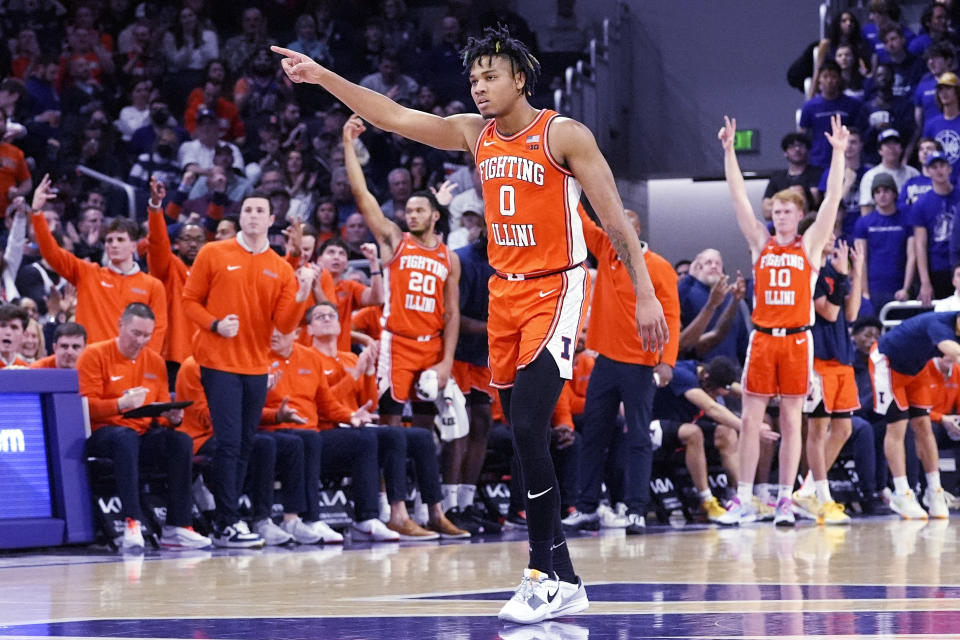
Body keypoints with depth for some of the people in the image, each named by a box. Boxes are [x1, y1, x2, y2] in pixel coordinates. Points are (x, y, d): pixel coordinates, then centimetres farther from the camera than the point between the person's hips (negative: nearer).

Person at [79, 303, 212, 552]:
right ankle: (132, 524, -45)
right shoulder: (95, 355, 0)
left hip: (145, 433, 5)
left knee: (182, 441, -24)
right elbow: (86, 406, -8)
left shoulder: (155, 361, 15)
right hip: (102, 433, -5)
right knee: (126, 438, -39)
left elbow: (162, 411, 17)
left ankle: (176, 527, -25)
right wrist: (121, 405, -25)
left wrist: (172, 416, -8)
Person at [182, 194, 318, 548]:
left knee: (244, 445, 7)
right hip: (220, 362, -4)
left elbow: (284, 324, 1)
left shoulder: (281, 269, 7)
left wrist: (302, 293, -15)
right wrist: (215, 324, -14)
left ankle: (226, 519, 14)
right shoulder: (213, 254, 1)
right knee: (229, 442, -11)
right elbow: (190, 300, 2)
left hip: (256, 366, 4)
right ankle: (227, 525, -10)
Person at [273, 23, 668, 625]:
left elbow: (615, 217, -10)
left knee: (529, 429, -19)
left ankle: (548, 573, -15)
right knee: (526, 439, 6)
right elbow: (393, 116, 9)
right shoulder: (475, 133, 8)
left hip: (555, 289, -7)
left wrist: (646, 295, -15)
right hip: (505, 292, 7)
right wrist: (322, 76, 2)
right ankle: (561, 579, 11)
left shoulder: (564, 135, -9)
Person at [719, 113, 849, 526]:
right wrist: (729, 150, -1)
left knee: (791, 421, 2)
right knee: (750, 419, 0)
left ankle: (785, 500, 5)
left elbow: (833, 198, -1)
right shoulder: (761, 243, 9)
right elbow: (738, 196, 5)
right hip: (762, 338, 2)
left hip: (796, 340, -2)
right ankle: (744, 498, 4)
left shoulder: (809, 245, 5)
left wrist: (838, 153, -6)